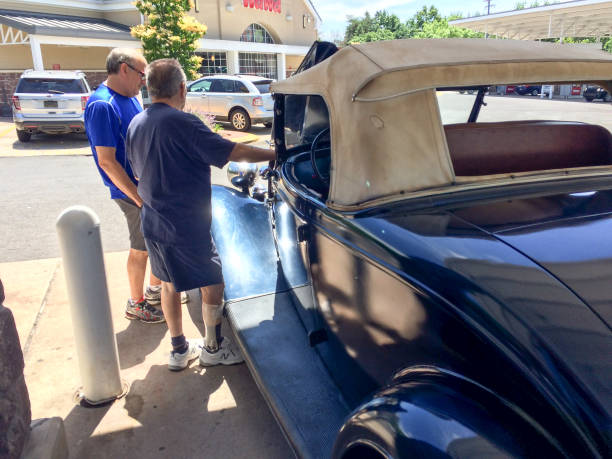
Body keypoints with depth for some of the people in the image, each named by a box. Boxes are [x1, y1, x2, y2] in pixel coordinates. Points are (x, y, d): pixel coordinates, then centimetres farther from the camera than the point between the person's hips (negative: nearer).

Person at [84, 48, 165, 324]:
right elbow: (107, 161, -24)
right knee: (141, 248, 5)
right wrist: (140, 199, -23)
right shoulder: (102, 105, -21)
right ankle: (136, 305, 24)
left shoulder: (129, 97, 9)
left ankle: (154, 289, 38)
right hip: (133, 192, -9)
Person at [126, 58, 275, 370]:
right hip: (185, 227, -8)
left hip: (153, 224, 9)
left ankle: (179, 350, 32)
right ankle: (213, 348, 23)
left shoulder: (135, 124, 7)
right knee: (213, 284, 8)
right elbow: (233, 152, -19)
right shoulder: (182, 123, -19)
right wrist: (276, 154, -9)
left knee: (169, 284, 19)